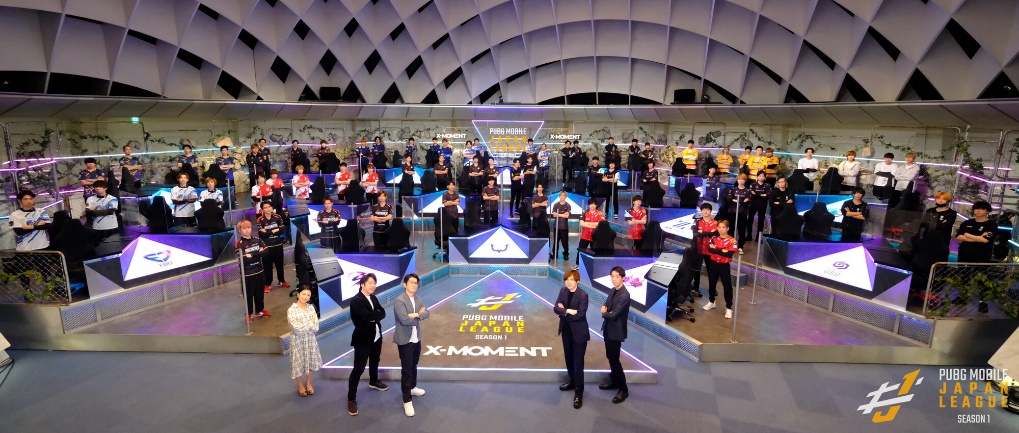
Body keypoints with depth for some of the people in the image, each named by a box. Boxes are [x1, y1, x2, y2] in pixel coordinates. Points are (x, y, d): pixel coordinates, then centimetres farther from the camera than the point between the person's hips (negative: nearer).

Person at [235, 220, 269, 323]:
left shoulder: (257, 240, 5)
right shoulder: (238, 244, -10)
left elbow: (265, 251, -8)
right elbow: (243, 260, -21)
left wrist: (251, 255, -18)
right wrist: (258, 254, -14)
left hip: (259, 272, 5)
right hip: (247, 274, -5)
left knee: (260, 293, 16)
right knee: (249, 295, 6)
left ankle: (259, 310, 33)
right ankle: (248, 314, 20)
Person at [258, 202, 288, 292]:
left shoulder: (277, 217, 1)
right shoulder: (260, 220, -8)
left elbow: (281, 231, -8)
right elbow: (262, 235, -15)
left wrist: (268, 232, -14)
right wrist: (274, 231, -10)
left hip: (278, 245, 3)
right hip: (267, 246, -3)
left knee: (279, 264, 15)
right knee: (267, 265, 3)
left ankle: (282, 281, 30)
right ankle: (268, 284, 14)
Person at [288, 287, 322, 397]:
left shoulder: (311, 308, -5)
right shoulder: (291, 310, -17)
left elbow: (316, 328, -9)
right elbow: (297, 329, -24)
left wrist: (302, 325, -20)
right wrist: (310, 322, -16)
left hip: (310, 339, 4)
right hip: (298, 341, -4)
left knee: (310, 361, 17)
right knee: (298, 362, 12)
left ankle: (308, 383, 39)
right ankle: (300, 385, 34)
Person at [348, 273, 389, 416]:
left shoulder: (373, 298, 5)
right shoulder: (356, 301, -20)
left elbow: (383, 313, -3)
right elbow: (368, 316, -30)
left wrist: (373, 316, -21)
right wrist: (377, 314, -12)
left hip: (376, 337, 8)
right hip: (363, 339, -8)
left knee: (375, 362, 26)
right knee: (358, 369, -3)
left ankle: (373, 382, 51)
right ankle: (351, 399, 6)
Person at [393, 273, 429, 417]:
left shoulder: (418, 298, 7)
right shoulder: (399, 301, -19)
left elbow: (427, 313, 2)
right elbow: (404, 320, -27)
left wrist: (415, 315, -17)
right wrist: (419, 315, -11)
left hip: (417, 339, 8)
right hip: (405, 340, -7)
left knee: (414, 366, 23)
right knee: (406, 370, -2)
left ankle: (412, 388, 44)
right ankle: (407, 401, 6)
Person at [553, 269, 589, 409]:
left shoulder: (583, 295, -18)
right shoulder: (563, 291, 1)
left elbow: (580, 315, -23)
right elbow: (556, 308, -6)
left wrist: (563, 312, -14)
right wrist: (568, 311, -22)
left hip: (579, 333, -6)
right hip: (566, 331, 6)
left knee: (578, 362, 0)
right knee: (569, 359, 20)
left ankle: (579, 392, 12)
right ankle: (573, 382, 40)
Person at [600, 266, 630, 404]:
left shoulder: (624, 295, -23)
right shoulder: (612, 291, 6)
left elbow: (614, 315, -26)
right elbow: (606, 307, 13)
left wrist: (604, 312, -6)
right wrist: (605, 310, -11)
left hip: (616, 331, -9)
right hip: (608, 329, 9)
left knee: (614, 359, -2)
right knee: (610, 357, 19)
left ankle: (623, 389, 10)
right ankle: (614, 381, 35)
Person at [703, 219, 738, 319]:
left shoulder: (731, 240, -12)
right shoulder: (714, 238, 1)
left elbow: (730, 254, -23)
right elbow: (710, 249, -13)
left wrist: (716, 249, -18)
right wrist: (722, 251, -22)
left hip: (724, 265, -4)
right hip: (714, 264, 4)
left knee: (727, 287, -1)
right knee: (711, 284, 16)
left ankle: (729, 308, 9)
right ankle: (711, 302, 35)